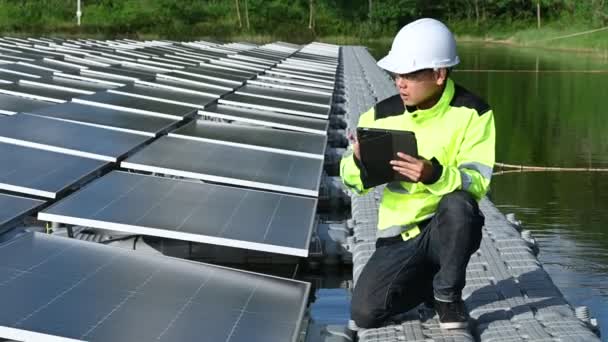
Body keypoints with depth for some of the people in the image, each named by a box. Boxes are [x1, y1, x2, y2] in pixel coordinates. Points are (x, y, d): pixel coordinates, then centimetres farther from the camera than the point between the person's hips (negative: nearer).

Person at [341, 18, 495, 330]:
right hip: (400, 234, 3)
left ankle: (448, 295, -12)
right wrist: (359, 162, -21)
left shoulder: (471, 113, -11)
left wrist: (434, 175, -39)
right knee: (365, 314, -16)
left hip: (448, 229, -3)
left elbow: (477, 182, -19)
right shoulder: (382, 115, -3)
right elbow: (352, 180, 3)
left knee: (458, 204, -38)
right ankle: (424, 280, 17)